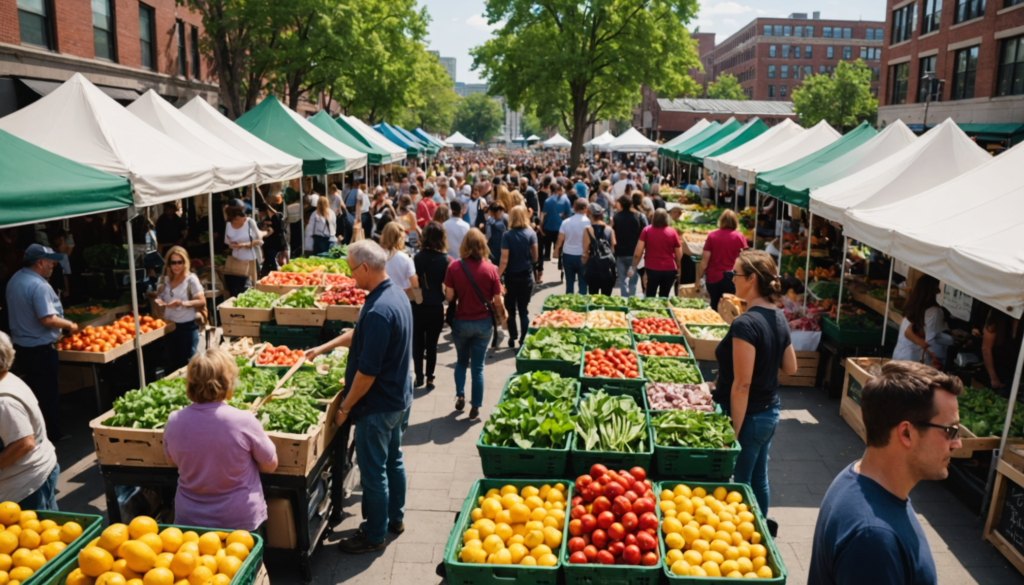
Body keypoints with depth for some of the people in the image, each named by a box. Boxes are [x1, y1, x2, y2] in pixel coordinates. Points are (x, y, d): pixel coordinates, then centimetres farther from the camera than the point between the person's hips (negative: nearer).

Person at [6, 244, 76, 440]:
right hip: (40, 349, -9)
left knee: (31, 392, 18)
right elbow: (48, 319, -28)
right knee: (48, 393, 4)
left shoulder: (15, 279, 7)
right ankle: (52, 435, 14)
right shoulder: (39, 286, -23)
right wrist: (70, 325, -13)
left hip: (20, 345, 9)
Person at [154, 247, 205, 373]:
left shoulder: (191, 279, -8)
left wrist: (184, 303, -30)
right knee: (174, 363, 14)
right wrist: (158, 301, -6)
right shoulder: (165, 280, 7)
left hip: (187, 327, -5)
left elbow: (202, 302, -15)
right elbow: (161, 299, 17)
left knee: (187, 363, -1)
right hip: (169, 326, 5)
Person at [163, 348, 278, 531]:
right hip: (241, 521, -3)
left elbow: (171, 460, 8)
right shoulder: (244, 421, -23)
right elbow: (270, 466, -9)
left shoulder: (174, 421, -13)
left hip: (189, 520, 3)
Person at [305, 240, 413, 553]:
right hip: (398, 399, 10)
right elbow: (358, 334, 17)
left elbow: (367, 370, -26)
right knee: (393, 460, 22)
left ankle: (374, 535, 22)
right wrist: (323, 347, 19)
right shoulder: (397, 295, 2)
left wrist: (345, 406, -14)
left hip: (377, 407, -10)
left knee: (373, 471, 6)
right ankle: (394, 518, 39)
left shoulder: (378, 310, -29)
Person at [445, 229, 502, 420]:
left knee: (461, 361, 25)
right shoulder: (490, 269, -11)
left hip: (460, 322, 0)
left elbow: (449, 297, -8)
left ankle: (460, 396, 22)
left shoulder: (454, 267, -11)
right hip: (483, 323, 0)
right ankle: (475, 408, 14)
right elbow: (497, 300, -6)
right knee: (478, 366, 9)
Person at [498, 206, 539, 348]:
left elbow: (504, 260, -15)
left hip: (511, 277, -1)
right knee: (524, 309, 9)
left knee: (510, 309, 14)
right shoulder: (531, 234, -6)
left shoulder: (507, 235, -10)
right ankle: (524, 340, 8)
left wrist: (497, 277, -11)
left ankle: (512, 338, 20)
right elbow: (535, 256, -3)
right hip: (526, 276, 1)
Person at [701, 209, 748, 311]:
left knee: (714, 307, 13)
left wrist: (701, 274, 6)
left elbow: (705, 258, -4)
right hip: (731, 278, -1)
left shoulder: (712, 235, -4)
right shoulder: (740, 237, -5)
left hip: (713, 276, 1)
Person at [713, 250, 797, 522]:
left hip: (747, 416, -9)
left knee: (738, 484, 7)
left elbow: (742, 385, -24)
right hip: (770, 413, 9)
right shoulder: (779, 318, 2)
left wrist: (734, 431, -18)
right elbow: (790, 367, 12)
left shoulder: (745, 323, -24)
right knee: (758, 477, 23)